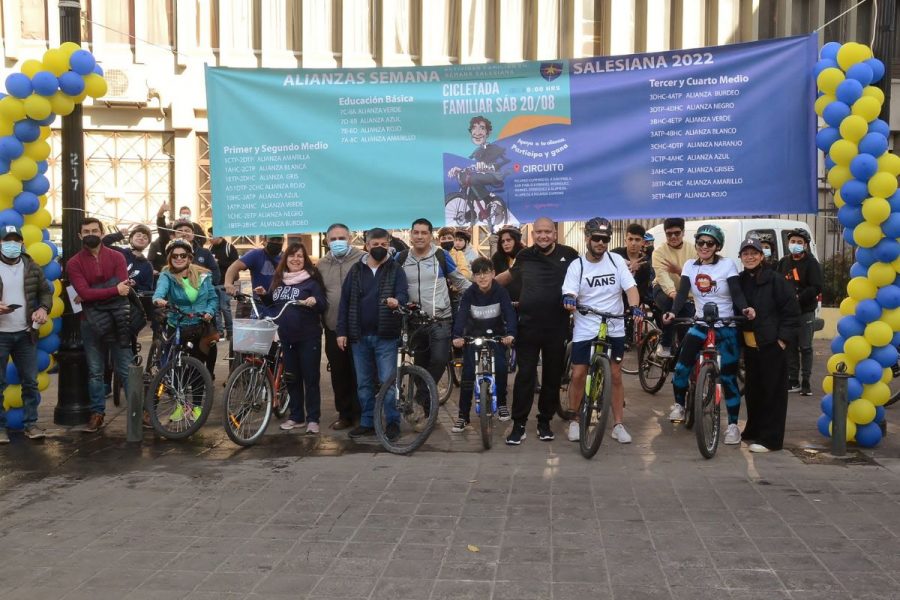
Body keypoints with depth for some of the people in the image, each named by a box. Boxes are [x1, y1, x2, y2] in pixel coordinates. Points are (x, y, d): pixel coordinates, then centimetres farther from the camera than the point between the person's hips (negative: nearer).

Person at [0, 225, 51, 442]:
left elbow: (45, 291, 15)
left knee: (30, 382, 8)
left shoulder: (32, 268, 6)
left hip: (26, 333, 3)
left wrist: (44, 308, -5)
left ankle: (31, 423, 17)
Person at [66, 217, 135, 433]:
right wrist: (114, 290, -21)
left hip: (116, 321, 0)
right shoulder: (74, 263, 1)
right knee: (95, 372, 7)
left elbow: (124, 289, -8)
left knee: (127, 369, 1)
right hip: (91, 324, 1)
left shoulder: (116, 257, 4)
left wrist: (95, 294, -17)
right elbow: (84, 293, -13)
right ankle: (97, 413, 16)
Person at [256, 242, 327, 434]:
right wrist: (264, 295, 3)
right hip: (286, 337, 6)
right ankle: (296, 417, 23)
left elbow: (324, 305, -10)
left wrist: (315, 301, -30)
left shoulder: (311, 280, -6)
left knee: (310, 378, 0)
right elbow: (273, 304, 21)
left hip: (308, 337, -5)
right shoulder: (278, 279, 10)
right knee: (291, 378, 12)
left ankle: (313, 419, 8)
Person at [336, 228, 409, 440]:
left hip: (385, 336, -3)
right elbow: (345, 301, 7)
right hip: (359, 336, 3)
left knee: (387, 381, -2)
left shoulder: (396, 270, 2)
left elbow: (403, 294, -10)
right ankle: (367, 423, 19)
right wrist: (341, 331, 1)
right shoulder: (356, 270, 8)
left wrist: (396, 301, -34)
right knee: (363, 383, 10)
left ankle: (392, 422, 9)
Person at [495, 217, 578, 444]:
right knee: (525, 375, -1)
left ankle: (544, 421, 23)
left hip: (557, 327, 0)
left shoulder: (568, 255, -1)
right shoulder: (525, 256, 5)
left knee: (553, 376, 9)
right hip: (528, 326, 0)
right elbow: (511, 274, 25)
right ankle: (519, 424, 6)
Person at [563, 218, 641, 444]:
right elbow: (570, 294, -12)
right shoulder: (576, 266, -3)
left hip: (614, 329, 1)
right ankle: (574, 421, 17)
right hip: (585, 330, -1)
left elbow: (630, 288, -6)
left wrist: (635, 307, -26)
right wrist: (569, 300, -35)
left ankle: (618, 425, 15)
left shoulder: (617, 260, -1)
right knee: (578, 375, -1)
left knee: (615, 376, 5)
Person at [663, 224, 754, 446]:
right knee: (681, 367, -11)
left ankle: (733, 425, 11)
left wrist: (744, 309, -34)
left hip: (726, 327, -3)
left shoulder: (727, 265, -6)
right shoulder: (690, 265, 2)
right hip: (700, 324, 3)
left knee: (728, 377, -1)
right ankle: (679, 405, 14)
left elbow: (736, 293, -13)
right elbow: (682, 293, -7)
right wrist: (673, 312, -25)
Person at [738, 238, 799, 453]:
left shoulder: (775, 280, -8)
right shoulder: (740, 281, 9)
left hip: (771, 346, -6)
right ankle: (753, 431, 28)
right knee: (752, 390, 14)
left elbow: (792, 311, -9)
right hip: (749, 345, 6)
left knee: (773, 391, 0)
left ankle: (770, 438, 5)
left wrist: (783, 338, -12)